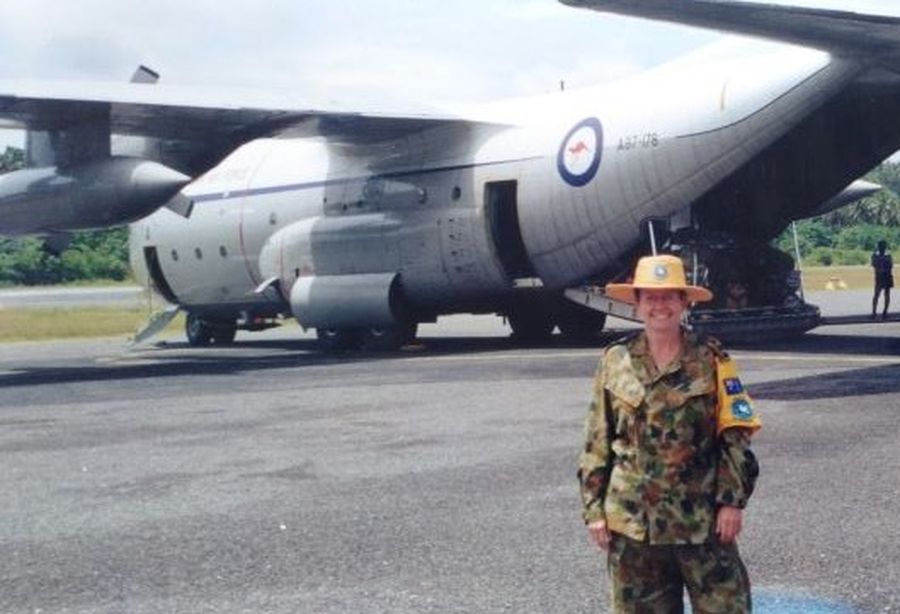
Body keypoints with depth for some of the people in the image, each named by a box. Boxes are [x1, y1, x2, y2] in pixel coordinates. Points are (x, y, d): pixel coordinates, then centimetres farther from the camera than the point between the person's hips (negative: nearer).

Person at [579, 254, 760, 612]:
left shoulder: (711, 362, -1)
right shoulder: (614, 363, 2)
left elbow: (735, 436, 0)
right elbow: (597, 443, 5)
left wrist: (732, 500, -7)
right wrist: (594, 509, 2)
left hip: (702, 517, -1)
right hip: (633, 520, 1)